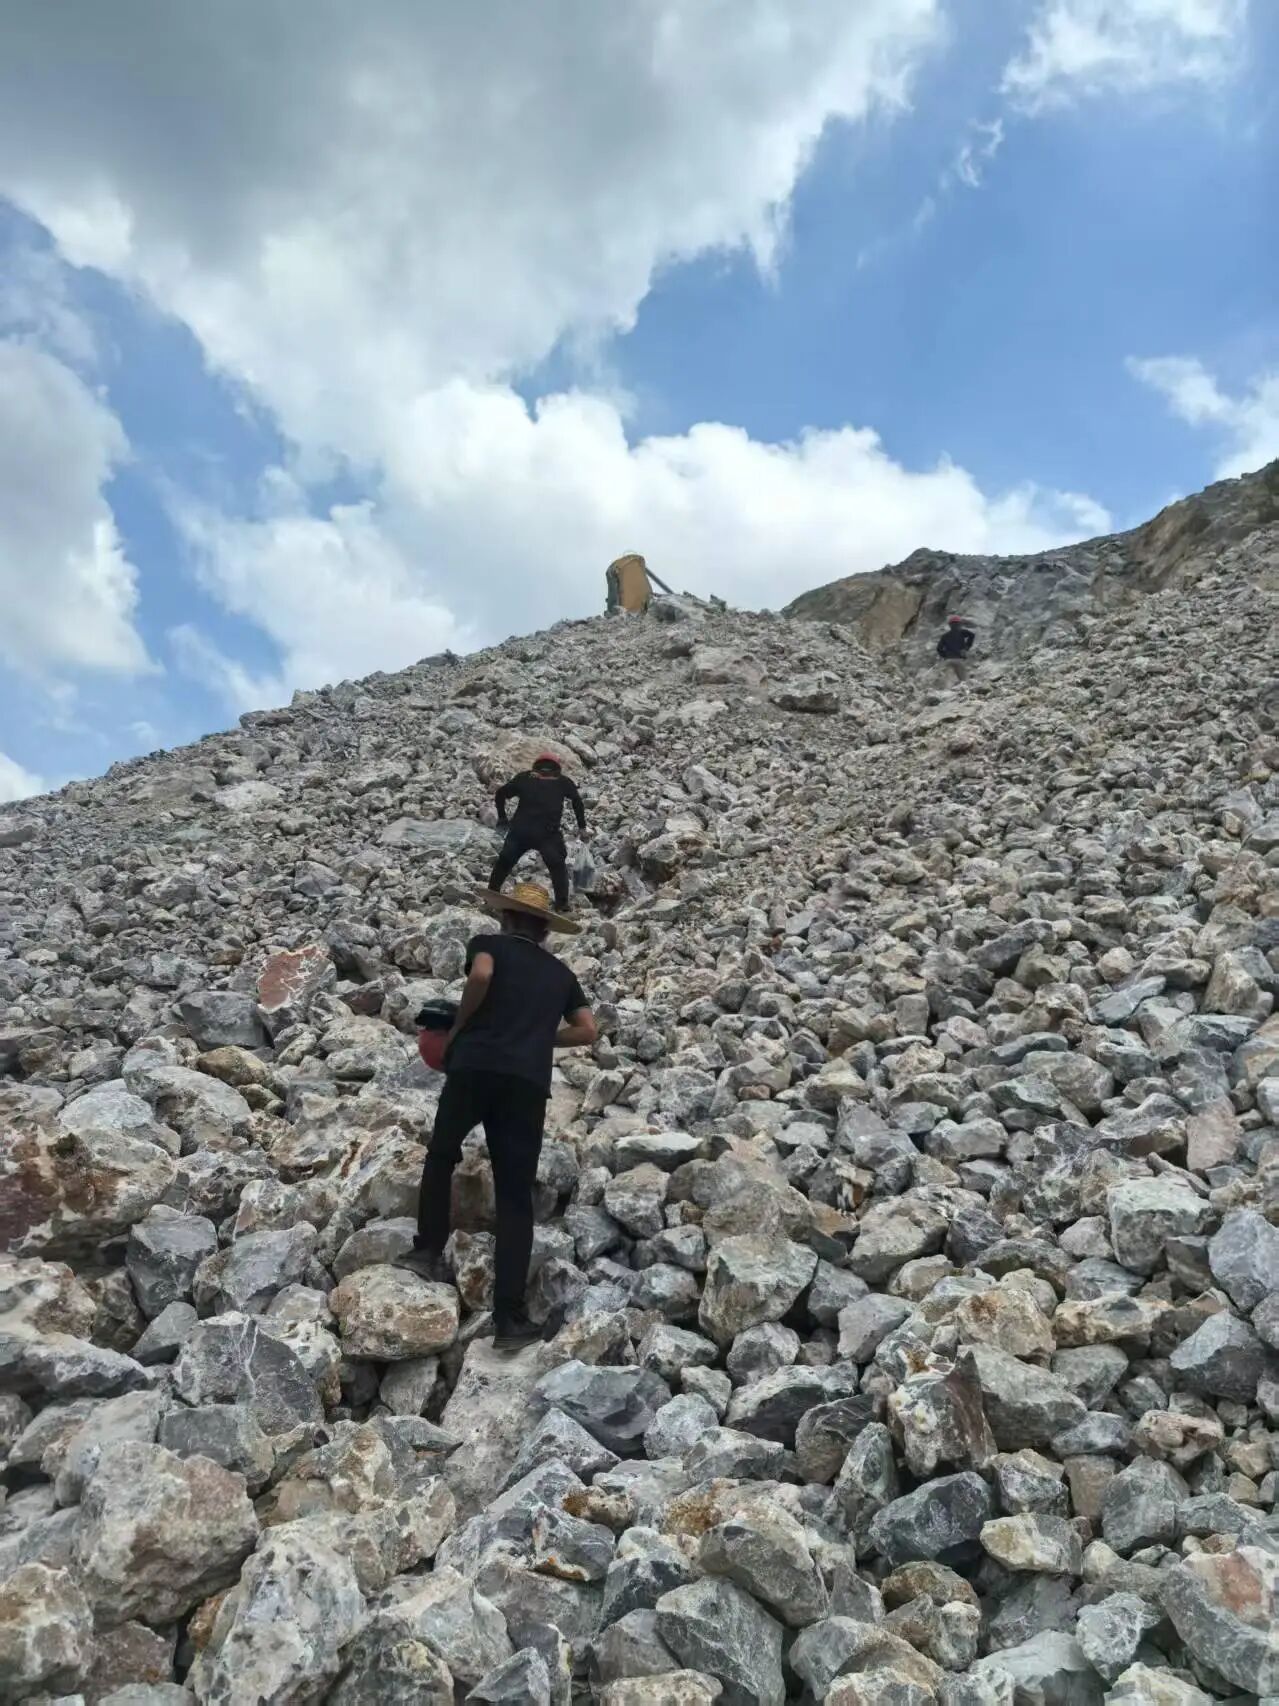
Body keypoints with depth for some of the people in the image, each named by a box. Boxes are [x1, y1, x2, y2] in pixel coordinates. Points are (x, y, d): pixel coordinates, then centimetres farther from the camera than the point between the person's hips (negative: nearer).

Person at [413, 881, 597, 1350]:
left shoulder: (488, 944, 14)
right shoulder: (560, 972, 25)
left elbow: (481, 976, -10)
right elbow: (587, 1032, 16)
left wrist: (458, 1028, 3)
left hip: (475, 1067, -2)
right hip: (529, 1082, 2)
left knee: (441, 1156, 27)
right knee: (515, 1200, 4)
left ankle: (430, 1249, 28)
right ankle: (509, 1318, 0)